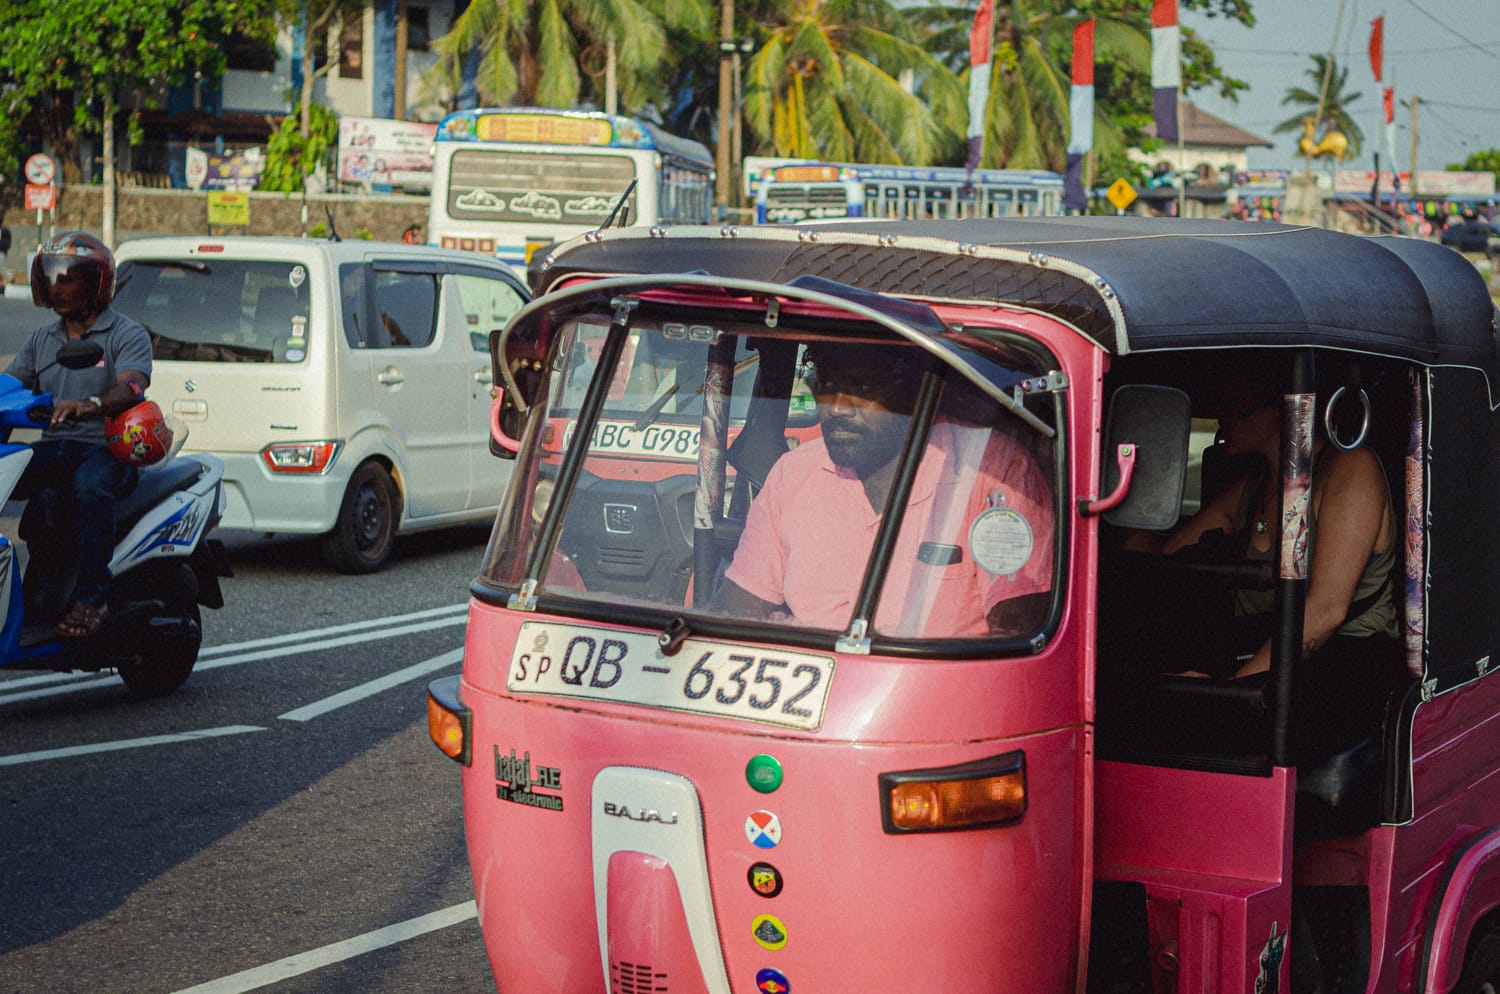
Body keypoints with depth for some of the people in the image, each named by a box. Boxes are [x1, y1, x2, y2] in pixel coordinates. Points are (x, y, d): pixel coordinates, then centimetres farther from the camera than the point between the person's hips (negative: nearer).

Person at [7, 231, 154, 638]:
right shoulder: (41, 340, 21)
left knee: (89, 486, -39)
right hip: (52, 445, 5)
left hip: (108, 448, -5)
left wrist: (90, 404, -39)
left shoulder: (128, 335, 1)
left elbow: (131, 389, -18)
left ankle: (91, 597, -35)